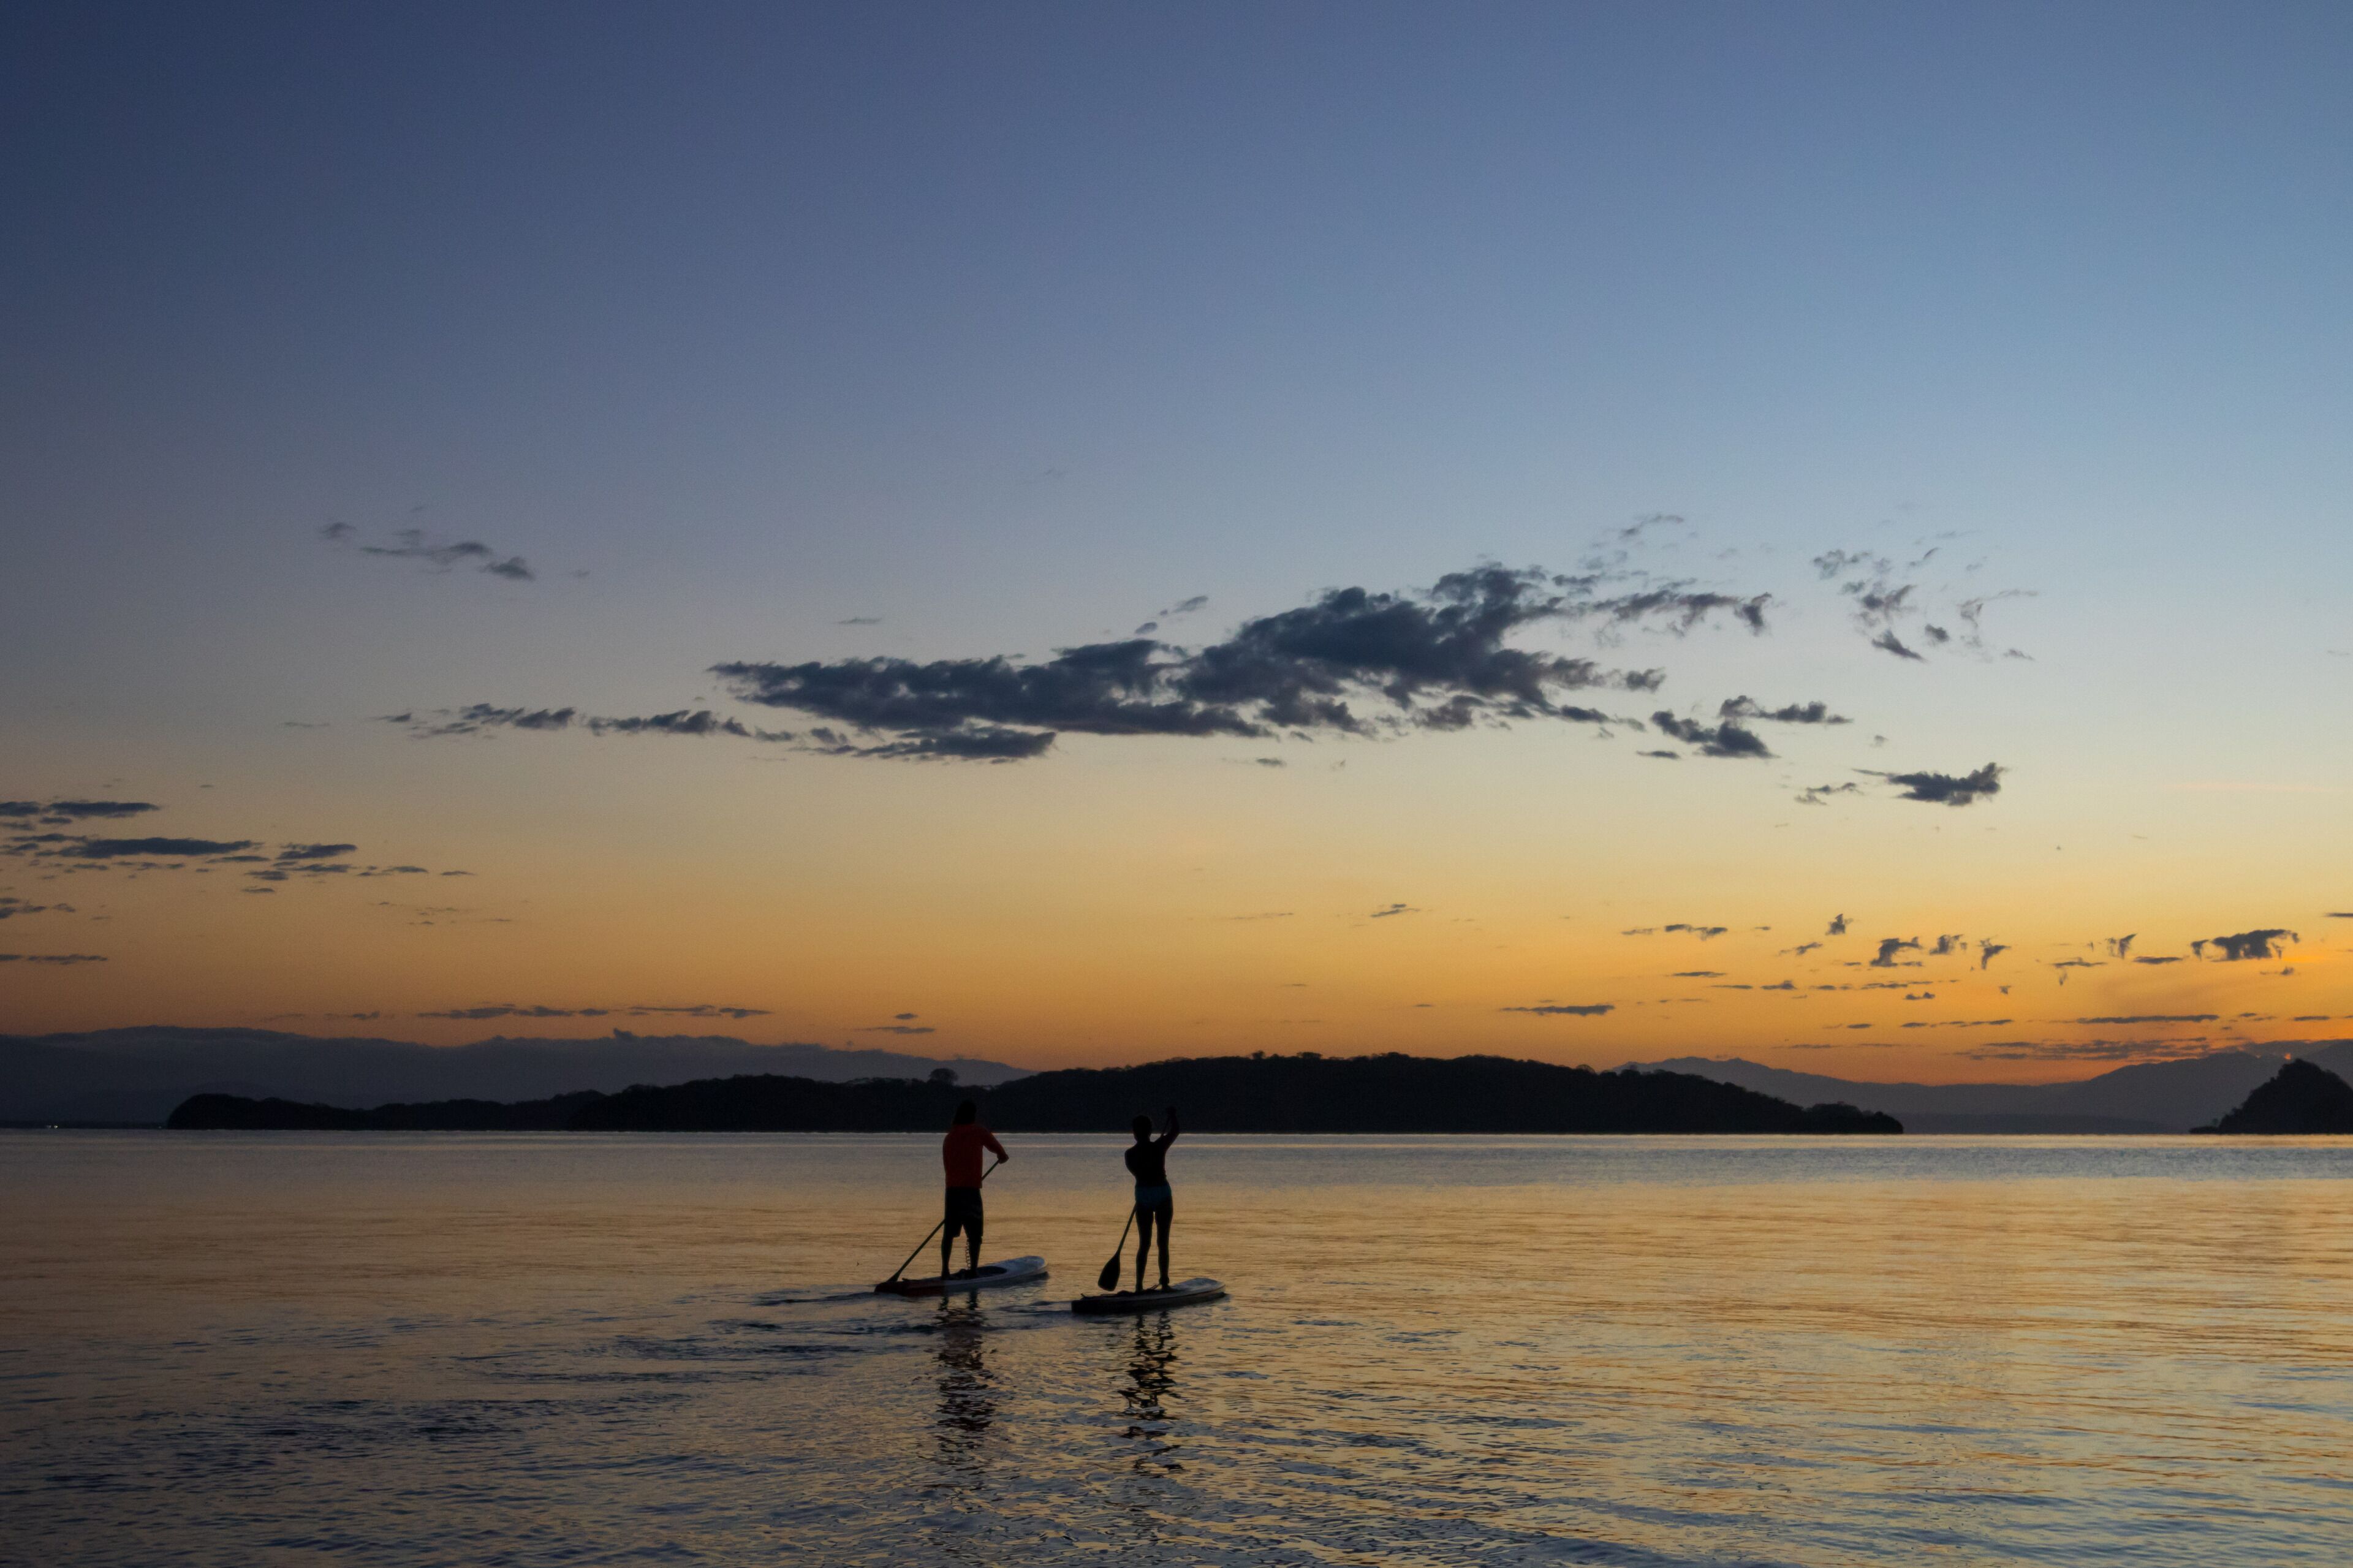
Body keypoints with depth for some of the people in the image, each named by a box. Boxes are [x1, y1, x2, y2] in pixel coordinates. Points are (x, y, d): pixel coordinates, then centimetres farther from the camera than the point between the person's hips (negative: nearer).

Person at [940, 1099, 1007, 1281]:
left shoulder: (949, 1137, 15)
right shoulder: (979, 1132, 0)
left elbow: (947, 1164, 18)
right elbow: (999, 1151, 4)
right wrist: (1003, 1157, 28)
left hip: (951, 1189, 5)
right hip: (971, 1189, -5)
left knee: (949, 1232, 8)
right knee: (974, 1234, 0)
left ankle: (945, 1271, 7)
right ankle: (973, 1270, -4)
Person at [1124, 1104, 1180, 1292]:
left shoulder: (1130, 1154, -3)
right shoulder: (1159, 1147, -9)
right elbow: (1175, 1131, 5)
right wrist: (1172, 1114, 21)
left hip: (1143, 1197, 2)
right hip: (1163, 1194, -2)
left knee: (1144, 1243, 8)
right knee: (1163, 1243, 7)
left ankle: (1139, 1286, 1)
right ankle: (1164, 1283, 6)